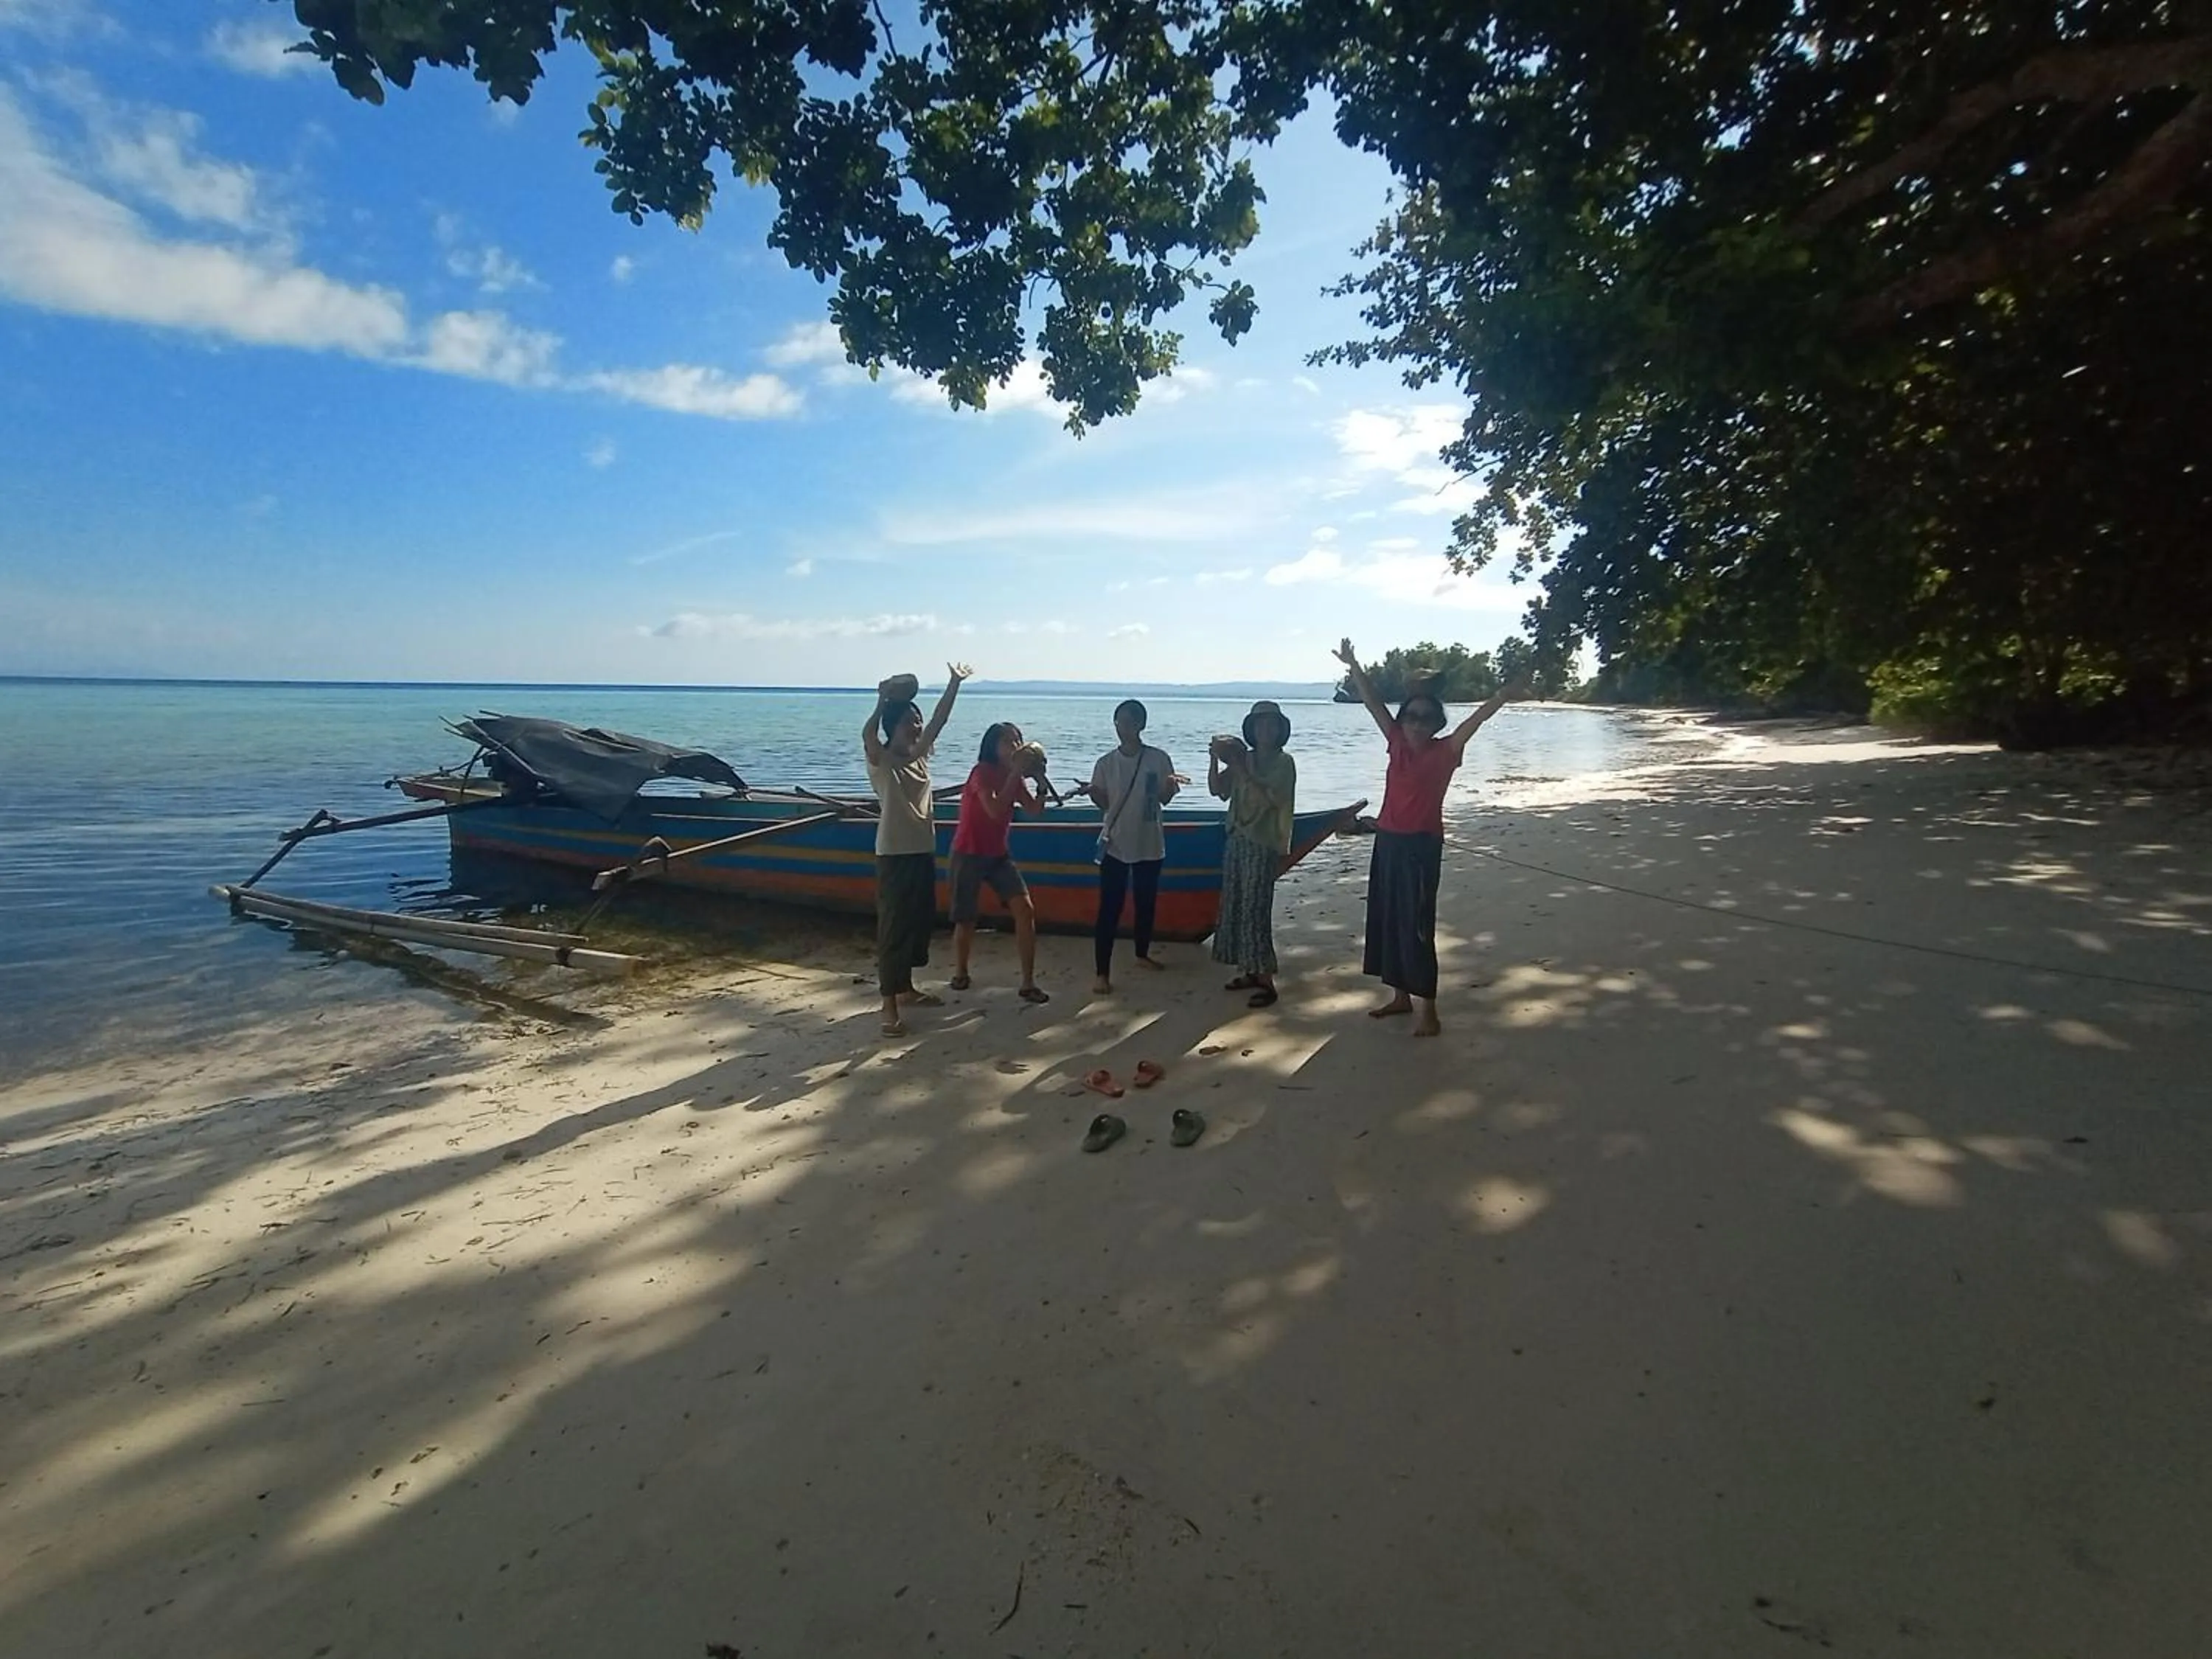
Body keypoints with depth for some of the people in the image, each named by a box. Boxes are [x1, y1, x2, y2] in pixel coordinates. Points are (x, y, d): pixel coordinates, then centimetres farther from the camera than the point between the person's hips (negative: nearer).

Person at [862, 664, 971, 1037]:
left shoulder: (919, 756, 10)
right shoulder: (881, 761, -10)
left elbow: (939, 720, 9)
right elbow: (868, 733, -31)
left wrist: (954, 684, 5)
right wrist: (884, 702, -22)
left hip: (923, 851, 8)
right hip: (894, 854, -8)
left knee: (918, 922, 16)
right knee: (892, 927, -5)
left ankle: (906, 989, 31)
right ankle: (889, 1007, 0)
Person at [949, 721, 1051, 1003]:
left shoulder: (1013, 776, 5)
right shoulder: (983, 771, -17)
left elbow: (1035, 809, 0)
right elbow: (995, 810, -30)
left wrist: (1041, 777, -12)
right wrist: (1016, 773, -28)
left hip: (999, 854, 6)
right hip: (969, 855, -6)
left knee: (1025, 910, -9)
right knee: (966, 919, 4)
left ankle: (1028, 984, -4)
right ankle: (960, 974, 32)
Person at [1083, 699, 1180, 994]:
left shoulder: (1158, 759, -4)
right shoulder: (1106, 763, -1)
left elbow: (1164, 799, 3)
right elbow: (1103, 803, 6)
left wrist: (1171, 787, -18)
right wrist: (1091, 792, -14)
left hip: (1149, 845, 1)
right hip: (1115, 845, -1)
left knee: (1147, 904, 15)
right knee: (1109, 909, -4)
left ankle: (1142, 953, 38)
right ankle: (1103, 972, -2)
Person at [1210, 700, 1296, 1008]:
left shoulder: (1283, 762, -5)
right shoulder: (1244, 758, 11)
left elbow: (1269, 797, -18)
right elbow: (1216, 789, 6)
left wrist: (1240, 770, -20)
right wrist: (1216, 758, -8)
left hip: (1264, 843, -6)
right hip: (1237, 839, 7)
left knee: (1255, 910, -11)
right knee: (1235, 907, 8)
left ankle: (1266, 982, -7)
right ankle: (1250, 971, 18)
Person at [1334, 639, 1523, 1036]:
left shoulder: (1445, 751, -6)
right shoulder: (1397, 743, 7)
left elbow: (1476, 719, -20)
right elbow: (1374, 703, 8)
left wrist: (1507, 692, -34)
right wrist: (1353, 665, 7)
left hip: (1422, 846, -6)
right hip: (1387, 842, 6)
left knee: (1416, 927, -6)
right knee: (1386, 921, 13)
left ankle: (1429, 1012, 2)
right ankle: (1401, 996, 28)